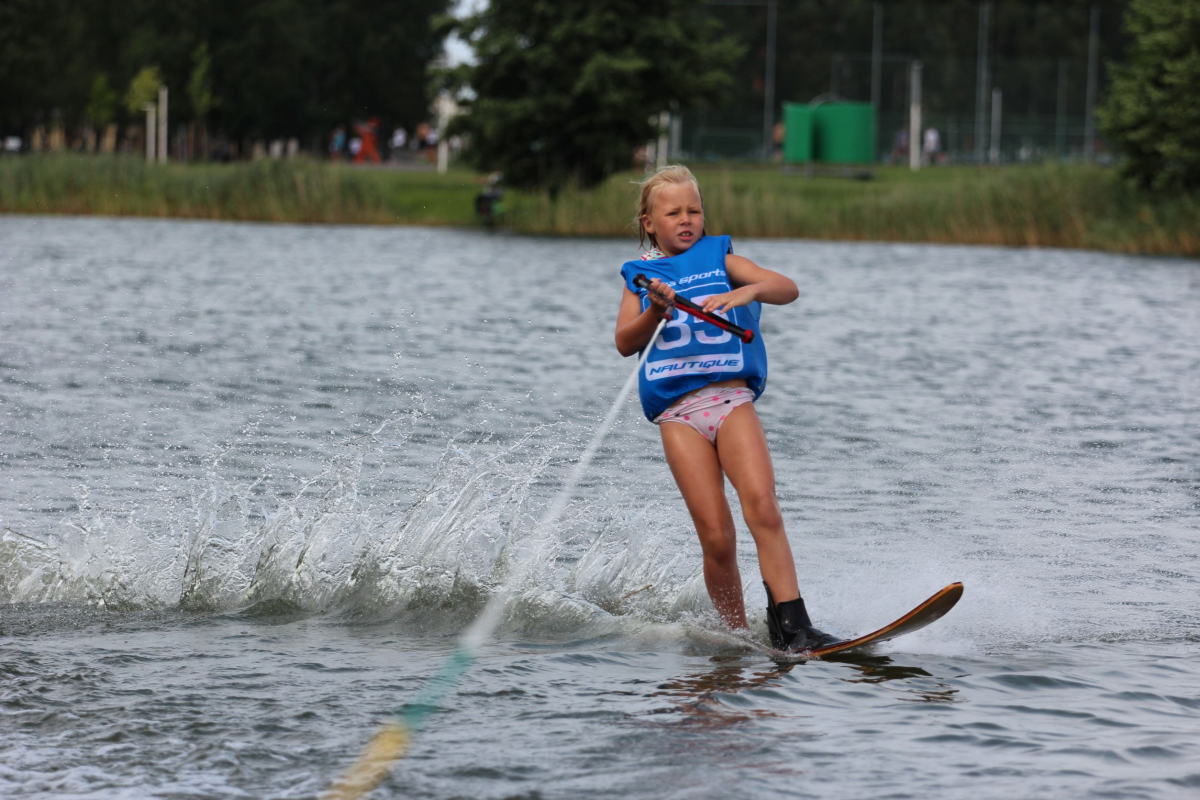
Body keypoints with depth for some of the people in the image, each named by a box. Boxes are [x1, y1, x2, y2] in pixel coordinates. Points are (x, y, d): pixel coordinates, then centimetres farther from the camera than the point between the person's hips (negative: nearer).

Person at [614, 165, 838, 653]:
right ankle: (737, 636, 2)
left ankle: (791, 626, -27)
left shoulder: (720, 257, 17)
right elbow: (625, 343, 6)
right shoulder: (639, 275, 19)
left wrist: (748, 291, -18)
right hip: (678, 412, 0)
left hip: (732, 398, 0)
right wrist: (655, 312, -13)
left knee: (762, 507, -22)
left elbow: (788, 289, 3)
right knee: (716, 537, -11)